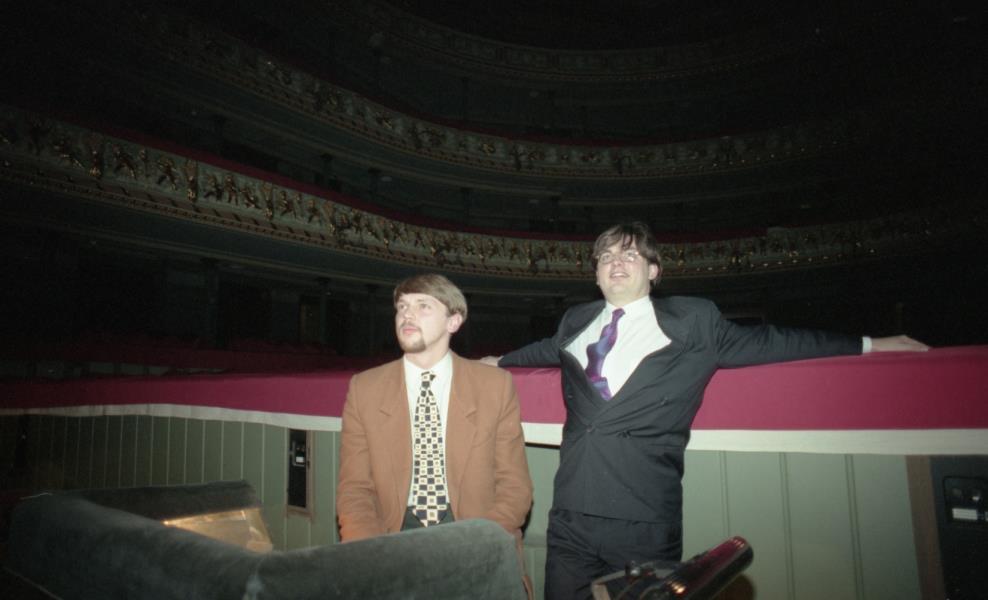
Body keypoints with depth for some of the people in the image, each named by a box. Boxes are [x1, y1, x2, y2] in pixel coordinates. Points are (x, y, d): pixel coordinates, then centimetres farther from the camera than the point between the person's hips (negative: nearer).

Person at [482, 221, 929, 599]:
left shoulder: (692, 322, 3)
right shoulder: (575, 322, 13)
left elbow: (765, 342, 9)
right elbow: (547, 350, 32)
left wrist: (866, 344, 11)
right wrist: (500, 362, 47)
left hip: (644, 526, -3)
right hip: (570, 518, 4)